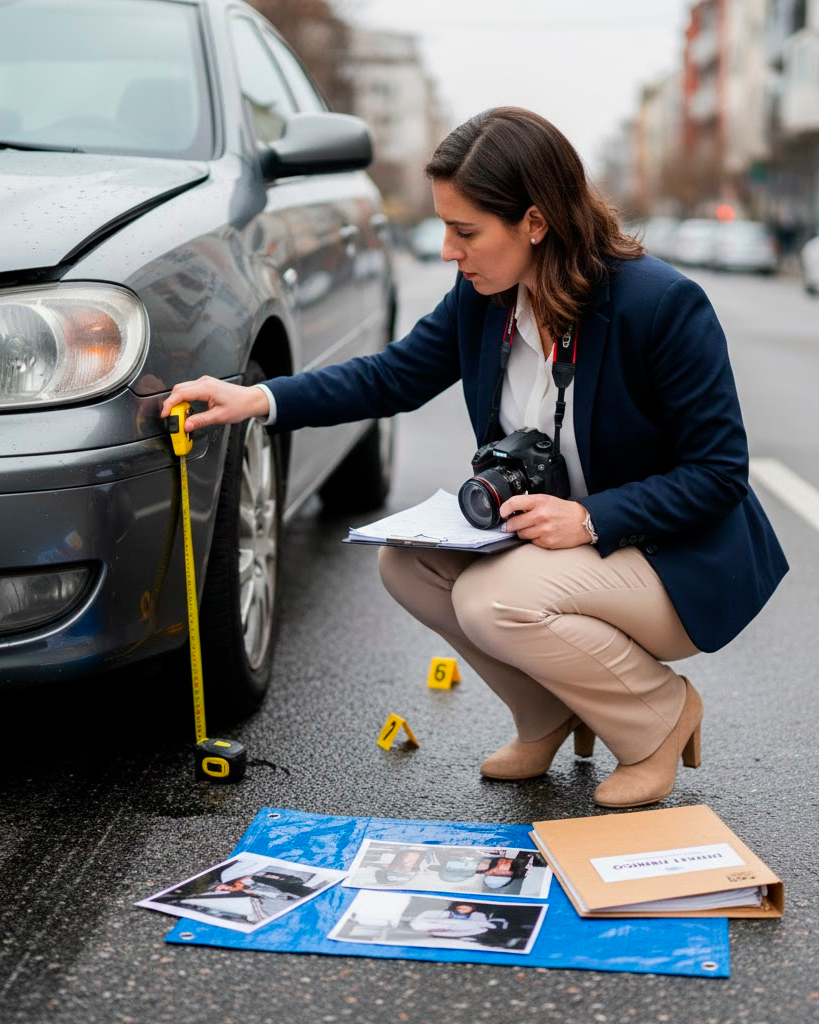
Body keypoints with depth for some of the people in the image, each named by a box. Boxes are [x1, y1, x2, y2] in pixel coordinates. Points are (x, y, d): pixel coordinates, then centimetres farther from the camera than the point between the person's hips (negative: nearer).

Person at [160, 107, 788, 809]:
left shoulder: (664, 304, -25)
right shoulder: (482, 295, -6)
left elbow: (718, 472, -20)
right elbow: (394, 376, 4)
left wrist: (590, 518, -30)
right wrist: (257, 399, -7)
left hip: (683, 565, -7)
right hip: (558, 534, 7)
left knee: (494, 599, -28)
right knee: (406, 563, -8)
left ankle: (664, 715, -1)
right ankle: (552, 717, 11)